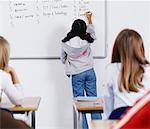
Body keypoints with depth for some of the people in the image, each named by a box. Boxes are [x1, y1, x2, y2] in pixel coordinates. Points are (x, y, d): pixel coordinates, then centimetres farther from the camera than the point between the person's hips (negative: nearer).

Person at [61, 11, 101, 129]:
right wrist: (89, 19, 21)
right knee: (93, 98, 9)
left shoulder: (65, 43, -9)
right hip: (90, 72, 2)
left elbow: (63, 59, 5)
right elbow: (92, 34, 17)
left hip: (76, 74, -1)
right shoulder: (86, 41, -8)